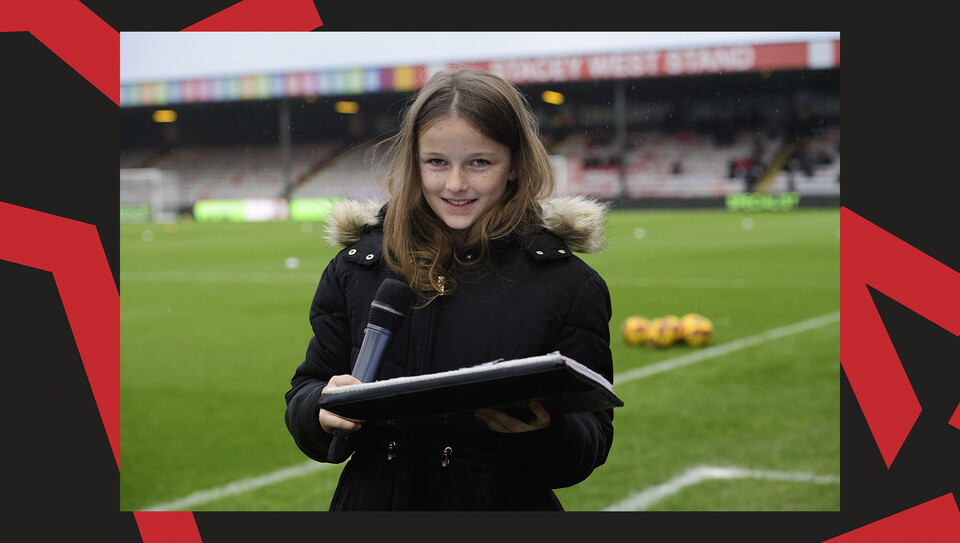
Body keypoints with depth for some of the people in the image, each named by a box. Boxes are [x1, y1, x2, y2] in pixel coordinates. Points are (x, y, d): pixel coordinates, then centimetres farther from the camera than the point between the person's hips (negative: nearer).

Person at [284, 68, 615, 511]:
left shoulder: (568, 283, -6)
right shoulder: (356, 267, 0)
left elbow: (592, 445, -8)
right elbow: (306, 392, 3)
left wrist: (542, 430, -29)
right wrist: (323, 411, -19)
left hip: (505, 506, -2)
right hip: (372, 500, 2)